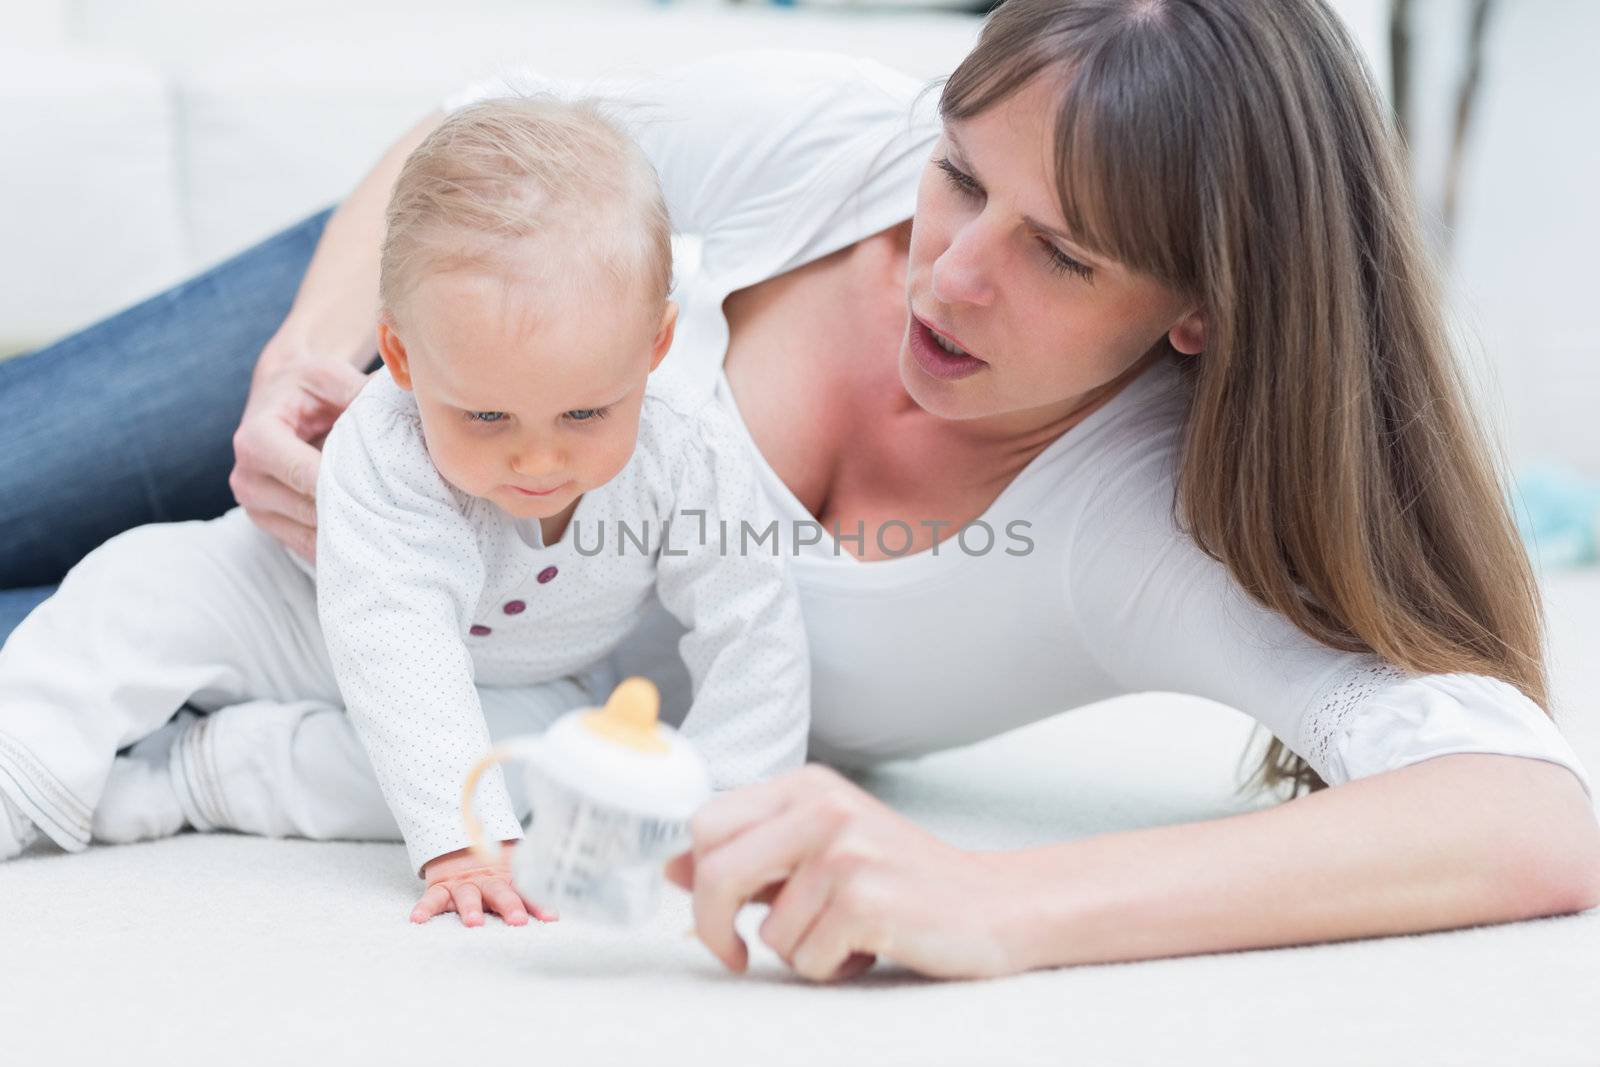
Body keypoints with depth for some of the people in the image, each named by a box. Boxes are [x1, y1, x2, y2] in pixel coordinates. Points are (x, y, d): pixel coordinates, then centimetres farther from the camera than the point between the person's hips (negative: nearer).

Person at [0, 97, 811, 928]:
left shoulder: (689, 457, -33)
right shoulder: (385, 457, -40)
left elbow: (750, 633, -23)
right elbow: (401, 654, -48)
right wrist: (463, 843, -57)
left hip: (519, 686, 3)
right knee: (146, 583, -21)